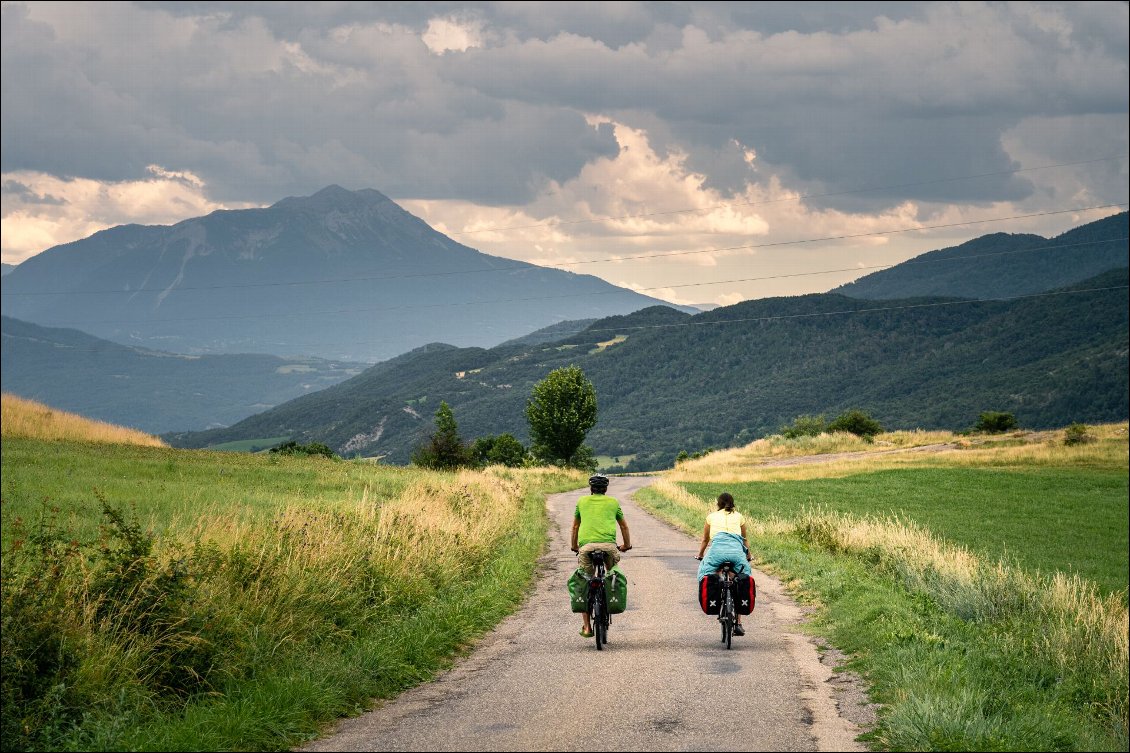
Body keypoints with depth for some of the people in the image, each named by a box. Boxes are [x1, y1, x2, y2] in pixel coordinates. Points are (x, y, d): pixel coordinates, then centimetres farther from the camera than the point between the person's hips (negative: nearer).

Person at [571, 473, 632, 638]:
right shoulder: (613, 502, 20)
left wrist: (574, 546, 49)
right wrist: (627, 544, 49)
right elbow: (624, 526, 32)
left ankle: (587, 626, 6)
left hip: (586, 545, 0)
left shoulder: (582, 501, 22)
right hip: (608, 544, 0)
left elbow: (575, 526, 33)